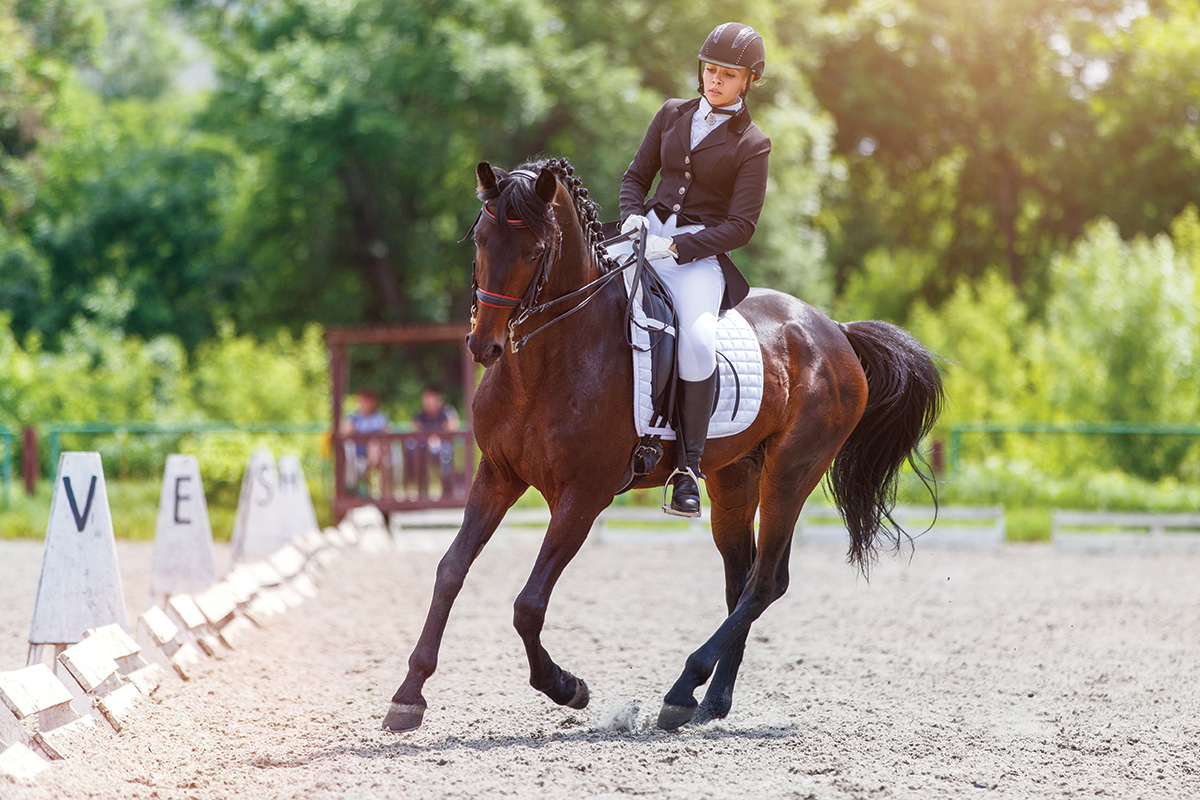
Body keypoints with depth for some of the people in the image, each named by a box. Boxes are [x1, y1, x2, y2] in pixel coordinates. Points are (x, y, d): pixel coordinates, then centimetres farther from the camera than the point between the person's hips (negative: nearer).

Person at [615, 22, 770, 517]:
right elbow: (637, 175, 18)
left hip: (701, 252, -5)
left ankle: (688, 467, -24)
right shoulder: (673, 115, 14)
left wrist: (675, 247, -17)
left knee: (698, 338, -32)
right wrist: (633, 215, -5)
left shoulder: (751, 145, 1)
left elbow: (741, 226, -5)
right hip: (649, 234, 5)